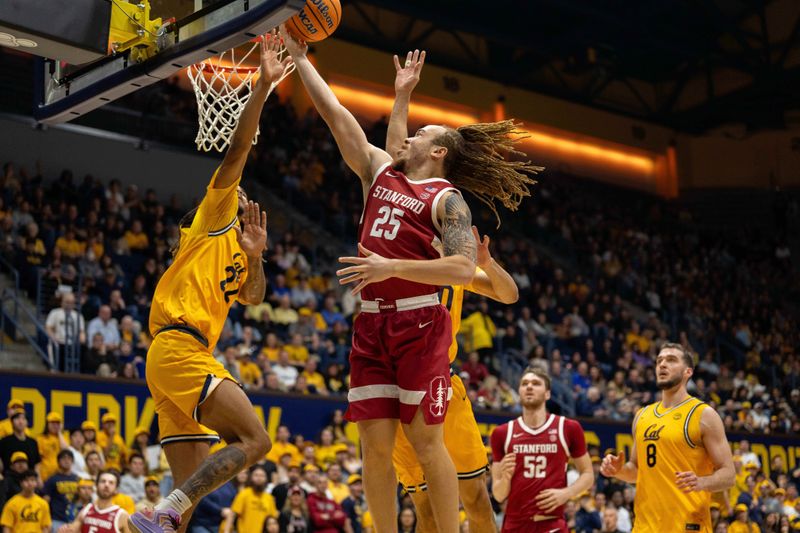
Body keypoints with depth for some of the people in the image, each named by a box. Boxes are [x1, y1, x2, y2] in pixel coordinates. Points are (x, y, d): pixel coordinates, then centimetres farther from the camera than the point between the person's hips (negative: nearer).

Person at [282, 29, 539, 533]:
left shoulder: (446, 198, -2)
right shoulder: (380, 173, 16)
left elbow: (464, 268, -15)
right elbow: (336, 114, 19)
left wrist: (392, 268, -21)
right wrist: (301, 58, 20)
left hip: (419, 321, -6)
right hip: (371, 322, 6)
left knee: (425, 440, -5)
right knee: (376, 443, 3)